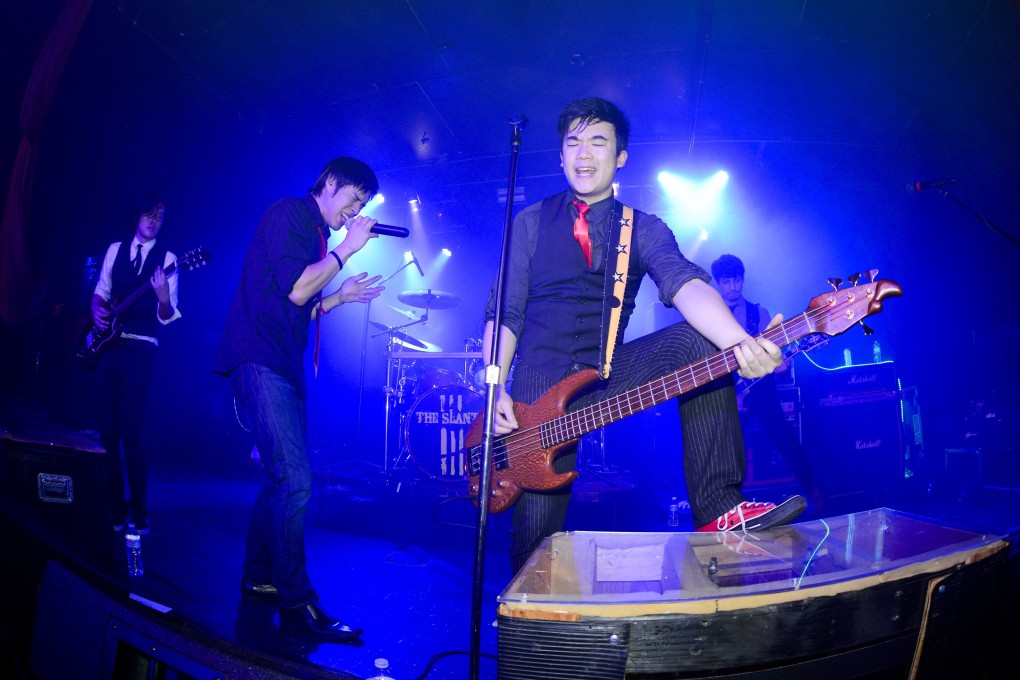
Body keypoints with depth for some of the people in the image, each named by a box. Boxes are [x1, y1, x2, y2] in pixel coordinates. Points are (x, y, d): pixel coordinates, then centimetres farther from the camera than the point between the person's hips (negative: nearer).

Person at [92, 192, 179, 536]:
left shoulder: (166, 258, 1)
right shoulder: (115, 249, 13)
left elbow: (167, 317, -7)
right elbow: (100, 291, 20)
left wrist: (163, 298, -28)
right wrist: (97, 310, -1)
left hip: (140, 350, -4)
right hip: (108, 346, 4)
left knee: (131, 434, -8)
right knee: (108, 431, 5)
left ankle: (138, 514, 1)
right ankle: (115, 509, 15)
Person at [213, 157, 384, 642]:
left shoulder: (316, 234, 22)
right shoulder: (288, 213, -5)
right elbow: (294, 289, -16)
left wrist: (341, 297, 14)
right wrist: (347, 248, -8)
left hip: (284, 366, 10)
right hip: (259, 361, -10)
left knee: (283, 478, 14)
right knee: (295, 481, -16)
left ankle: (259, 578, 28)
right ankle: (296, 602, -7)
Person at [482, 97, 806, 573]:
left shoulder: (644, 229, 6)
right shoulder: (531, 222, 8)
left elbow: (683, 283, -15)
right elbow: (505, 312, 3)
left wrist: (738, 342, -36)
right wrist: (496, 392, -12)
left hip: (609, 374, 1)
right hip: (541, 383, -1)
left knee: (700, 343, -24)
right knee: (536, 539, -7)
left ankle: (717, 510, -21)